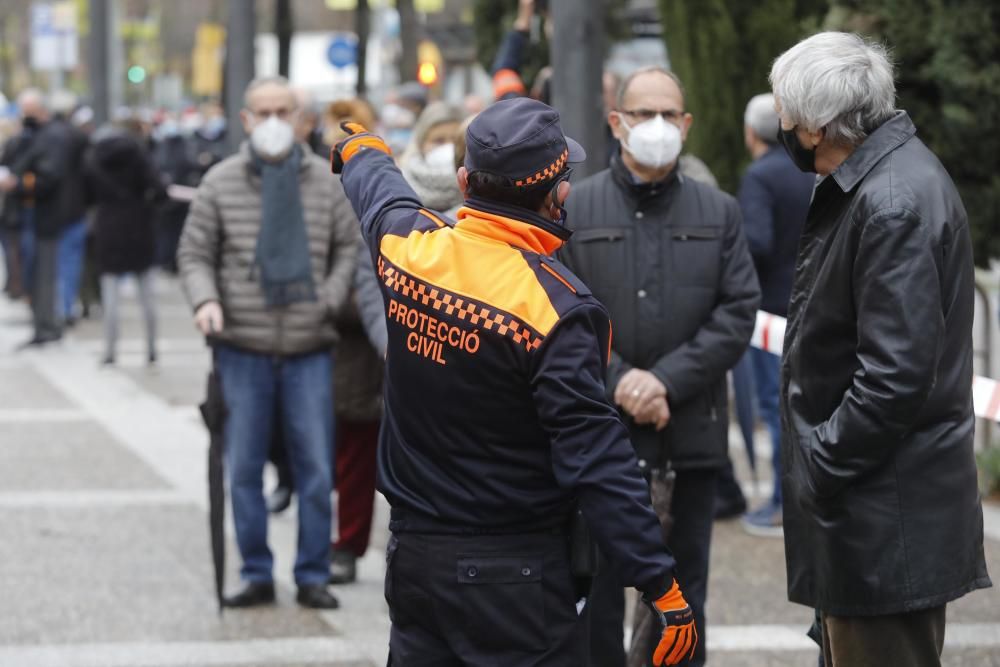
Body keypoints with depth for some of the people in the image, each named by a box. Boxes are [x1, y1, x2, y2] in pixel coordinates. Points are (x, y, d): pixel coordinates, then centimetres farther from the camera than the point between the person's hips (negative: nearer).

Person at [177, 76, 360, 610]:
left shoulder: (325, 181, 4)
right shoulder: (221, 183, 1)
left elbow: (348, 246, 12)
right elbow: (194, 254, 5)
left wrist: (331, 299, -3)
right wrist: (204, 298, -14)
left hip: (308, 349, 0)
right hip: (242, 349, 0)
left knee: (316, 469, 2)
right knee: (244, 469, 5)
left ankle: (312, 576, 13)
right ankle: (256, 575, 17)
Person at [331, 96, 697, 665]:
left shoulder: (409, 244, -4)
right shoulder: (558, 309, -22)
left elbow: (378, 192, 23)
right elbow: (597, 461, -22)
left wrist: (360, 147, 48)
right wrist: (662, 587, -17)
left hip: (413, 555, 7)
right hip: (517, 574, -6)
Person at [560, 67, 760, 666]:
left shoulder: (720, 213, 8)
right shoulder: (574, 210, 3)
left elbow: (738, 312, -1)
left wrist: (667, 381, -12)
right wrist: (618, 380, -15)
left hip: (691, 434, 1)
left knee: (682, 595, 9)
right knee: (596, 592, 5)